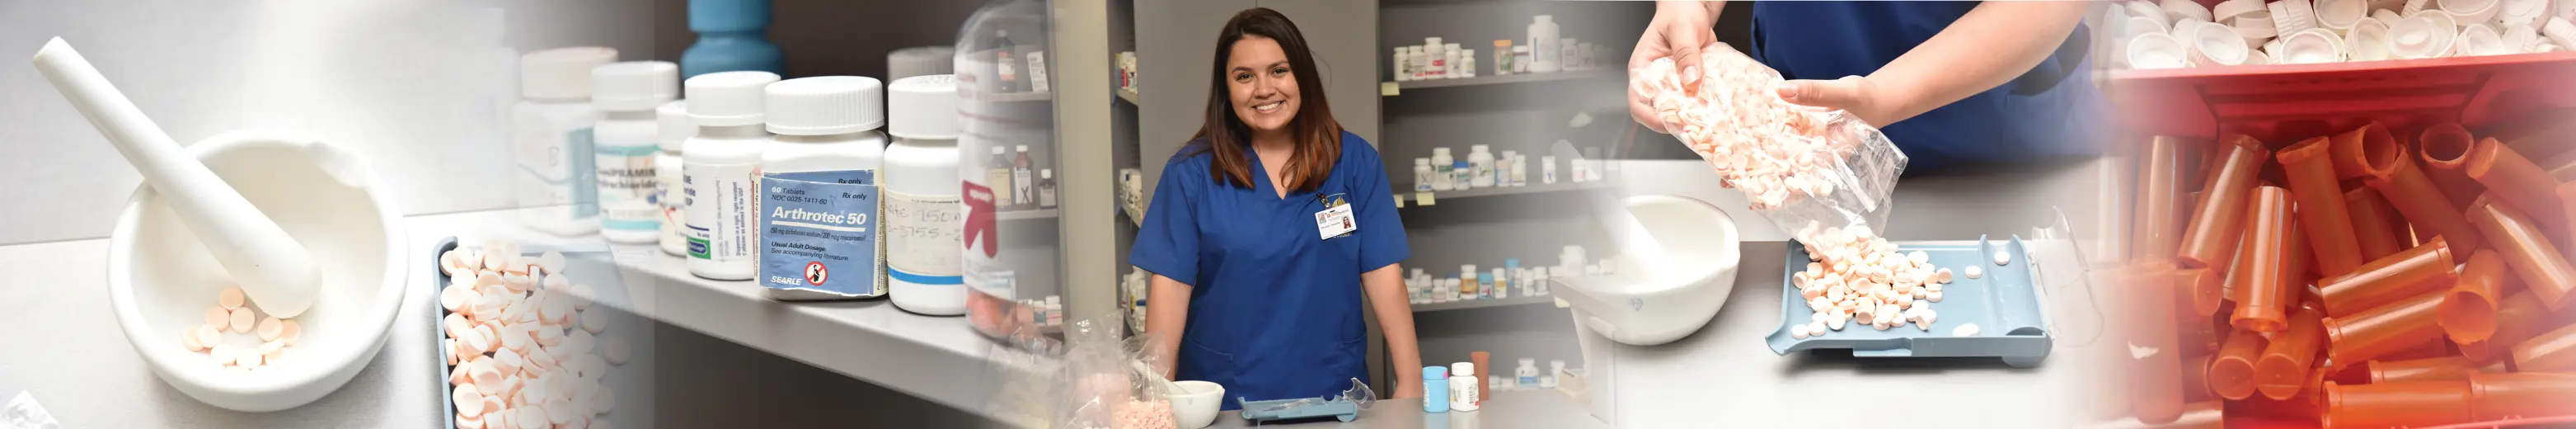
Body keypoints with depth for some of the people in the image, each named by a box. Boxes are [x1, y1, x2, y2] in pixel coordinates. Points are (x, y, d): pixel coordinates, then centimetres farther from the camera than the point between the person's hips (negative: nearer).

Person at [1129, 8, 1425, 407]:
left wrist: (1410, 381, -10)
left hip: (1333, 395, 1)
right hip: (1225, 400, 0)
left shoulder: (1354, 161, -1)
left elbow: (1382, 275, -4)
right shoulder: (1191, 172, -4)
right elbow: (1171, 284, -7)